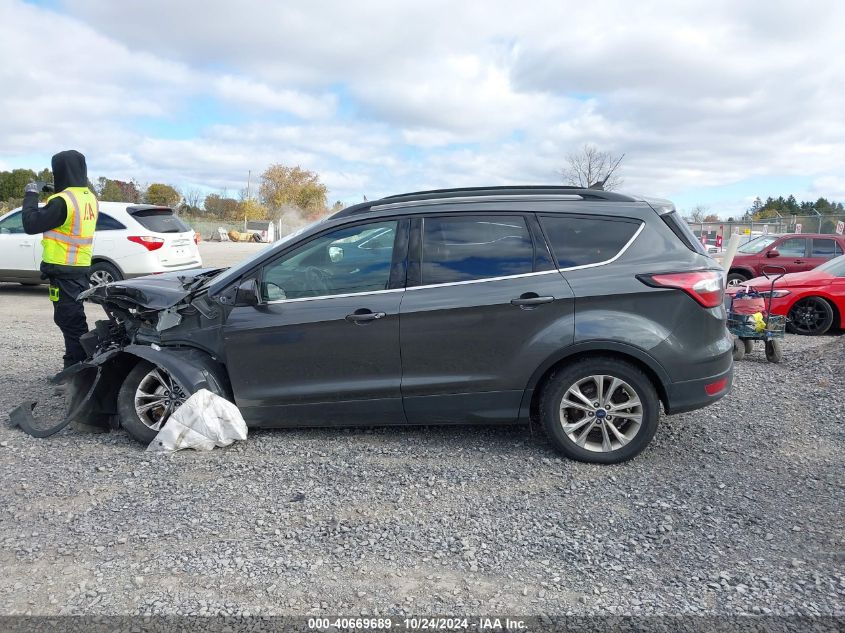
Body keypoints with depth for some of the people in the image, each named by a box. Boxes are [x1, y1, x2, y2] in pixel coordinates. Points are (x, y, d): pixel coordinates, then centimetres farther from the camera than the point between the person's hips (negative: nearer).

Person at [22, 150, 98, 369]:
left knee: (71, 322, -4)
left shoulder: (63, 201, -19)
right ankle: (75, 368, 26)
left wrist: (31, 195, -1)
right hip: (81, 269, 9)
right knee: (73, 320, 18)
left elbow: (31, 224, -14)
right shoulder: (89, 198, 7)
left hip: (63, 271, -9)